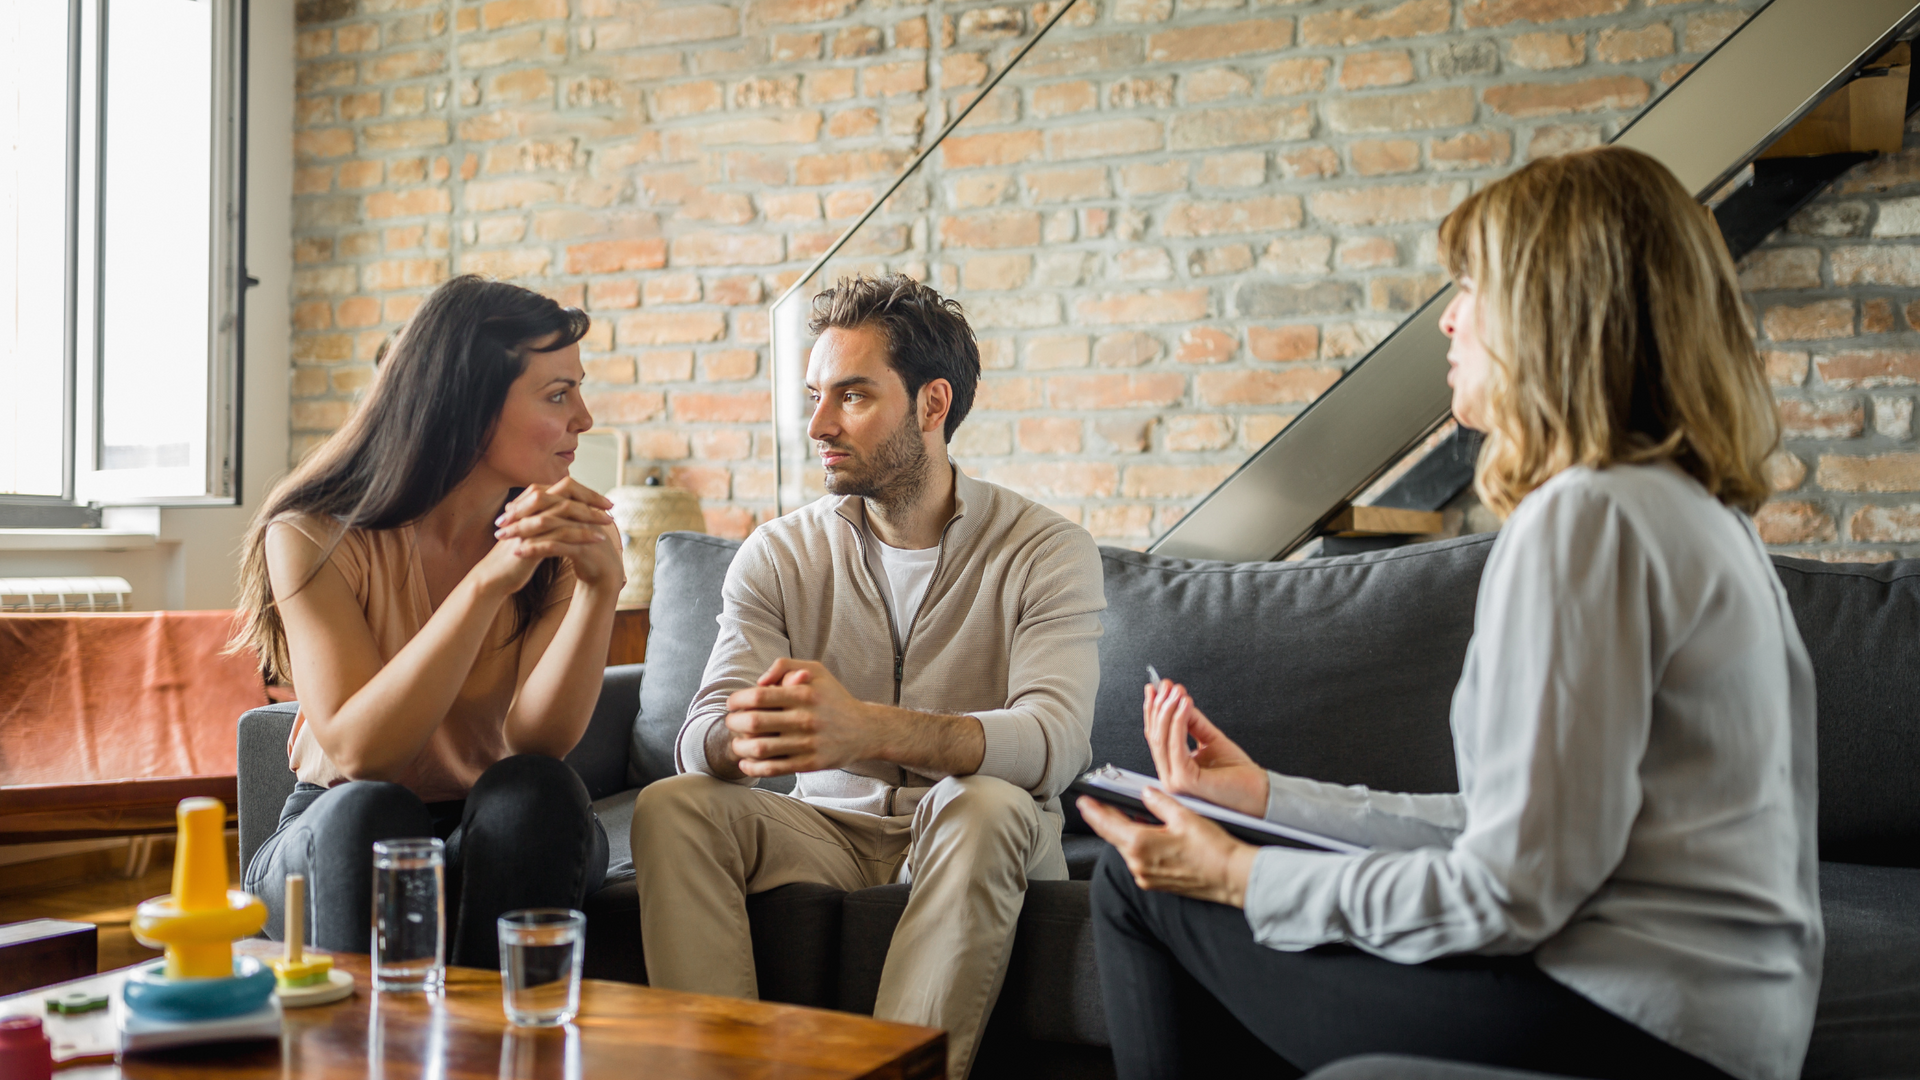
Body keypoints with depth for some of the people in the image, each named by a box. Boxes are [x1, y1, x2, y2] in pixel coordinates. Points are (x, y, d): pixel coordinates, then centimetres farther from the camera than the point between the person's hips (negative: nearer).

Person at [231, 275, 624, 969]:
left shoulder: (561, 541, -4)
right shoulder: (315, 539, -11)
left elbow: (535, 740, -18)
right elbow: (354, 752, -25)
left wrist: (602, 586, -33)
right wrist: (489, 581, -33)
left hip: (505, 843, 2)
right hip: (340, 845, -2)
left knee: (534, 792, -31)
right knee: (367, 814, -34)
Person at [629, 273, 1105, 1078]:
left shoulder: (1048, 552, -9)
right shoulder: (780, 553, 1)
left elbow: (1055, 740, -26)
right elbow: (699, 736, -11)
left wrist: (871, 730, -45)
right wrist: (741, 737, -39)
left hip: (970, 843, -2)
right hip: (829, 830, 3)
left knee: (989, 805, -35)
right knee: (670, 806, -22)